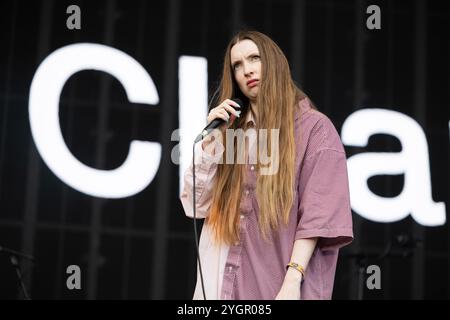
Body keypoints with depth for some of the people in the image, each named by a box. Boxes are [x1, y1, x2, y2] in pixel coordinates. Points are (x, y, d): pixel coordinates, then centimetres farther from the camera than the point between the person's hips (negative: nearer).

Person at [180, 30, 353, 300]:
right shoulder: (232, 131, 13)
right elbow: (196, 205, 8)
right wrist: (211, 140, -1)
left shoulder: (315, 127, -3)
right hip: (226, 281, 5)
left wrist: (293, 280, -21)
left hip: (281, 282, -4)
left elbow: (318, 212, -12)